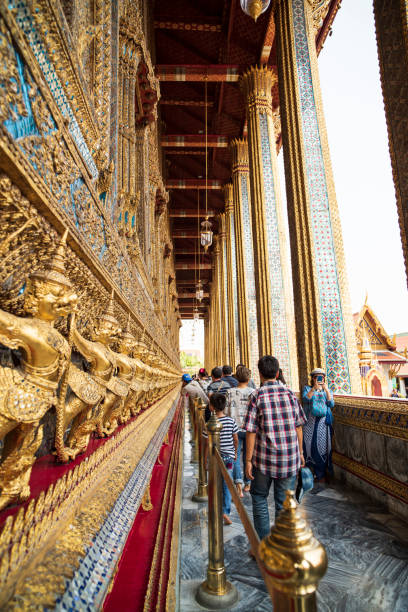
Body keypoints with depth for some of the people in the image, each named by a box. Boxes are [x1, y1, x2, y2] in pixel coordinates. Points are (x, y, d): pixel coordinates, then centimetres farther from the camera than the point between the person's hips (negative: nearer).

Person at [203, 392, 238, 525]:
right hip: (229, 457, 2)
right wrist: (235, 452, 18)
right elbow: (236, 439, 2)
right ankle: (226, 512, 4)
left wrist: (205, 459, 3)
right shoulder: (231, 421, -7)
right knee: (227, 486, 11)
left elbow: (208, 445, -9)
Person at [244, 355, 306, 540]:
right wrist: (300, 453, 15)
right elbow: (298, 427, 4)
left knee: (259, 497, 18)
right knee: (284, 502, 16)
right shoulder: (290, 394, -1)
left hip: (265, 457, -2)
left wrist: (248, 460, -4)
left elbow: (251, 431, -11)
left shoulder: (257, 397, -10)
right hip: (290, 457, 3)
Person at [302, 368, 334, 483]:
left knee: (322, 446, 0)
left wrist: (326, 389, -13)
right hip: (310, 422, -1)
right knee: (309, 444, -1)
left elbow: (331, 404, -3)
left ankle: (321, 473, 11)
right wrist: (314, 388, -23)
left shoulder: (327, 390, 12)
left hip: (323, 423, 1)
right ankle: (310, 468, 17)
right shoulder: (307, 388, 7)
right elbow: (305, 399, -12)